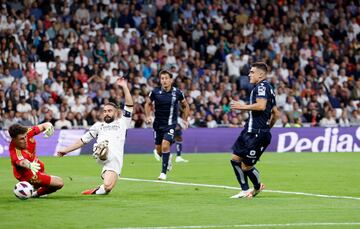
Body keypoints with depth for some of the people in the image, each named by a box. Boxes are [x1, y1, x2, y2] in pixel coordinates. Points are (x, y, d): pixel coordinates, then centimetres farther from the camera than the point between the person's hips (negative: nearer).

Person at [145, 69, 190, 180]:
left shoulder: (177, 93, -7)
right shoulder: (155, 92, -7)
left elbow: (185, 106, 11)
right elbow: (148, 104, 12)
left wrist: (185, 120, 7)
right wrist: (148, 116, -2)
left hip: (170, 124, -2)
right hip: (158, 124, 2)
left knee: (165, 145, -22)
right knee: (159, 151, 8)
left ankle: (163, 172, -14)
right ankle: (168, 158, 44)